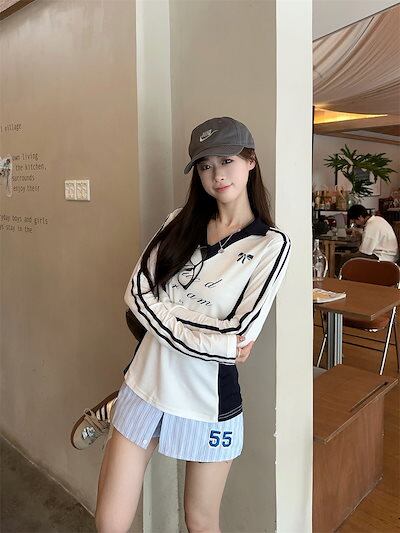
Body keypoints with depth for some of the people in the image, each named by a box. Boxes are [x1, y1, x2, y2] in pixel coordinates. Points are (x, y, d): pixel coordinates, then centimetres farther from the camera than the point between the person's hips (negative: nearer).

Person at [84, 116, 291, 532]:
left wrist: (165, 314, -14)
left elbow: (241, 335, -15)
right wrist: (217, 336, -16)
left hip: (209, 400, -2)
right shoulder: (179, 222, 3)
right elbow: (136, 294, -8)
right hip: (146, 385, 3)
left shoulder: (271, 244, -8)